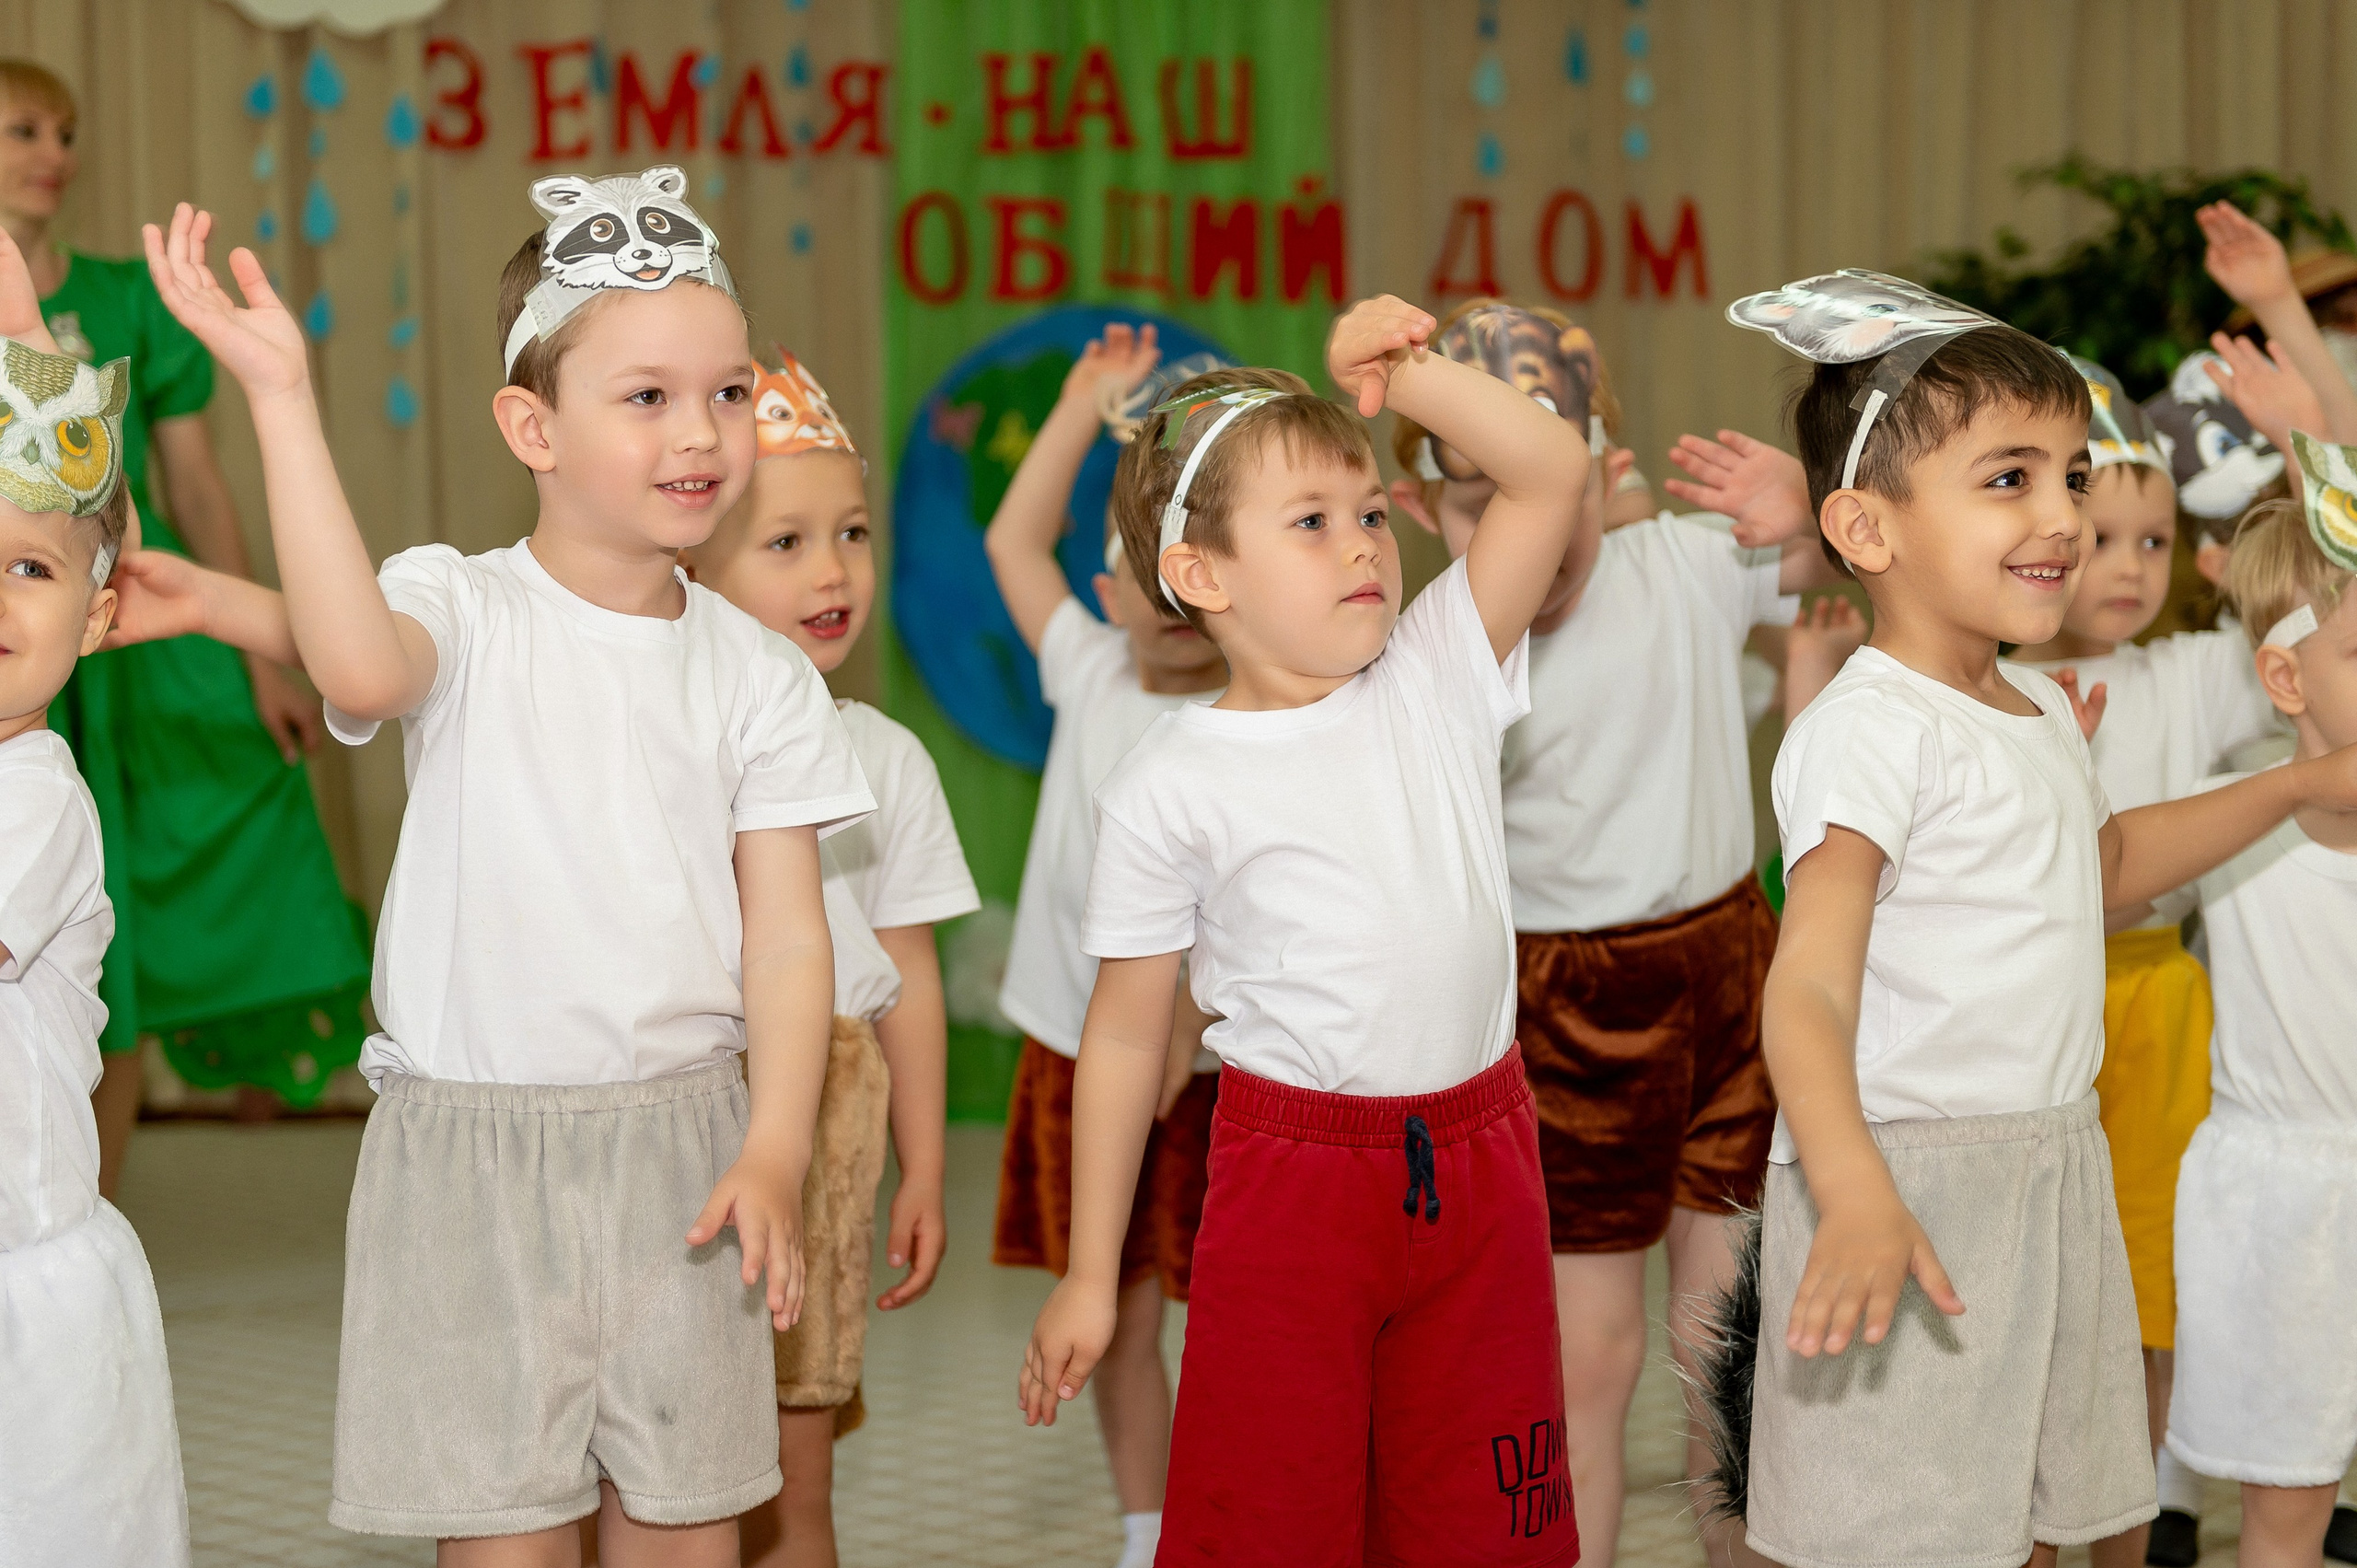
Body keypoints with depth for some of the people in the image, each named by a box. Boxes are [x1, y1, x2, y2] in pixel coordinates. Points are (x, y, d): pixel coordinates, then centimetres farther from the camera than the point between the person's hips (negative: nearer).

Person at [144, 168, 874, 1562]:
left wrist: (775, 1150, -11)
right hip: (475, 1145, -3)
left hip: (684, 1144, 3)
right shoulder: (461, 611, -6)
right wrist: (283, 403, -32)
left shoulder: (759, 674, 4)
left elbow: (788, 930, 2)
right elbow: (362, 667, -31)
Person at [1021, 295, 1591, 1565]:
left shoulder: (1435, 679, 3)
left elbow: (1555, 470, -1)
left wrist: (1406, 373, -13)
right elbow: (1125, 1036, -1)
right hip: (1291, 1169, -3)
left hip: (1478, 1168, 3)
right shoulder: (1169, 789, -6)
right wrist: (1089, 1276, 2)